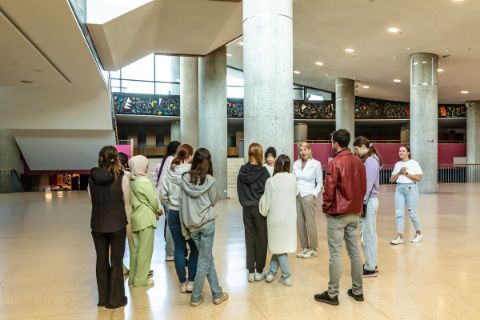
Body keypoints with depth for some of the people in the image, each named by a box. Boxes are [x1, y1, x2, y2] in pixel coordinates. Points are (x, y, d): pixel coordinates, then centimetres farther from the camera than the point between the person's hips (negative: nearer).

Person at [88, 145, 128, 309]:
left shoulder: (92, 178, -4)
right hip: (117, 224, -3)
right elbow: (126, 200, -2)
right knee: (116, 261, 9)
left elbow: (92, 200, 3)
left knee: (101, 261, 15)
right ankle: (115, 299, 17)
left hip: (97, 224, 3)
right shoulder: (121, 177, -13)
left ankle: (102, 298, 26)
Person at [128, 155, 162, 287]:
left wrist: (154, 211, 11)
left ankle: (133, 277, 24)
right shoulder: (144, 181, -17)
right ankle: (141, 279, 9)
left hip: (135, 216, 7)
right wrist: (158, 210, 9)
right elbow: (153, 200, -11)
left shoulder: (131, 181, 4)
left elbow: (134, 199, 9)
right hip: (146, 218, -7)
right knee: (145, 249, 2)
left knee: (135, 248, 15)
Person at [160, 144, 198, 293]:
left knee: (179, 248, 12)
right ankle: (191, 281, 11)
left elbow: (163, 194, 2)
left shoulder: (169, 172, -2)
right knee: (195, 247, 12)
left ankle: (182, 282, 19)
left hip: (173, 214, 4)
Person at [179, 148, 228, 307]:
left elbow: (182, 204, -2)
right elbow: (214, 201, 0)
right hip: (207, 223, -3)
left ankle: (217, 294, 21)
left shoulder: (185, 179, -3)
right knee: (204, 260, 8)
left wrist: (185, 226, 4)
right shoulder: (209, 180, -10)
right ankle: (195, 297, 15)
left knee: (208, 258, 14)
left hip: (192, 224, 4)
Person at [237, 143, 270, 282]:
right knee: (261, 239, 7)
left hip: (247, 208, 4)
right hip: (260, 208, -4)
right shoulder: (263, 171, -13)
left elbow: (239, 190, 6)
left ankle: (251, 272, 14)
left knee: (250, 239, 10)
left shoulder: (242, 171, -1)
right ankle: (259, 271, 13)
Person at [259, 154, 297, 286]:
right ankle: (271, 272, 21)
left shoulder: (271, 181, -11)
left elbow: (266, 202, -6)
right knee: (280, 245, 17)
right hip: (290, 217, 3)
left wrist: (264, 212, 13)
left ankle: (286, 276, 15)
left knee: (278, 246, 11)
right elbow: (294, 195, 6)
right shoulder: (293, 179, -3)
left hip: (275, 218, -3)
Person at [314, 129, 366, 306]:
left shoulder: (335, 163, -15)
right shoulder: (359, 162, 5)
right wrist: (357, 205, 17)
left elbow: (329, 190, -15)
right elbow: (363, 187, 9)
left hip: (337, 214, -7)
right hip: (354, 213, 7)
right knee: (354, 252, 13)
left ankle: (332, 294, 6)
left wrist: (326, 207, 0)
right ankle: (357, 290, 21)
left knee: (335, 254, -1)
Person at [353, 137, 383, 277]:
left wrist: (362, 203, -16)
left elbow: (368, 185, -19)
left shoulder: (370, 161, -15)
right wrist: (362, 201, 8)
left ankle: (371, 268, 6)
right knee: (369, 234, 16)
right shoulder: (368, 159, 12)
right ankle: (371, 264, 26)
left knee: (368, 235, -2)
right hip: (369, 201, 9)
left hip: (368, 201, -9)